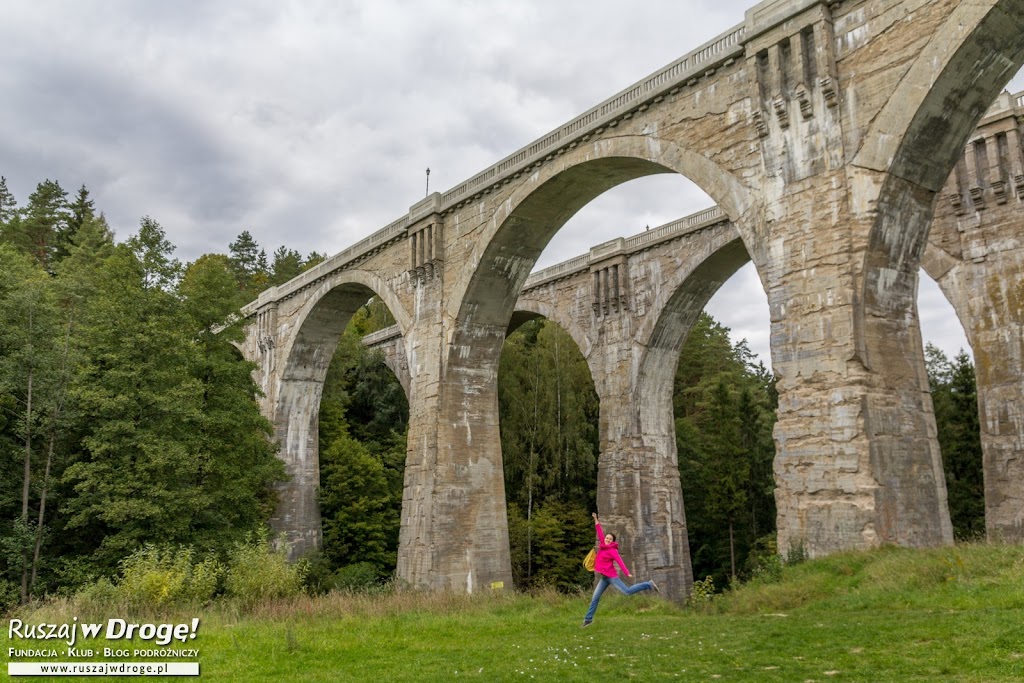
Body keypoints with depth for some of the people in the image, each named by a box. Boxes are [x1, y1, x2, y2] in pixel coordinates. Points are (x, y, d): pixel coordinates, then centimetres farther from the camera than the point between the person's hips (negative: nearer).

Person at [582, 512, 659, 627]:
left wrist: (627, 573, -31)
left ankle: (649, 585, 4)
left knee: (627, 591, -9)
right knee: (595, 597, 6)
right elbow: (600, 532, 14)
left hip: (611, 576, -7)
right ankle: (588, 619, 11)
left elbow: (619, 561, -21)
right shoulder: (602, 546, 7)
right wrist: (596, 519, 16)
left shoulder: (612, 550, -11)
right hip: (604, 577, 7)